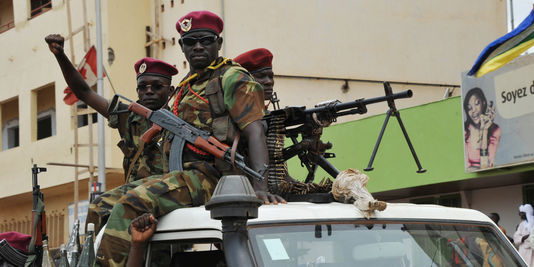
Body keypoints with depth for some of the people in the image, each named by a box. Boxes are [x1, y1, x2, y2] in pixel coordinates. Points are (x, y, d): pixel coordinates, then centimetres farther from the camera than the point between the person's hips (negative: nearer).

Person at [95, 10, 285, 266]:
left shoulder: (232, 78, 0)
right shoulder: (186, 87, 26)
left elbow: (254, 131, -13)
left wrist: (260, 186, -27)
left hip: (210, 176, -10)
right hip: (182, 174, 10)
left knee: (133, 203, -31)